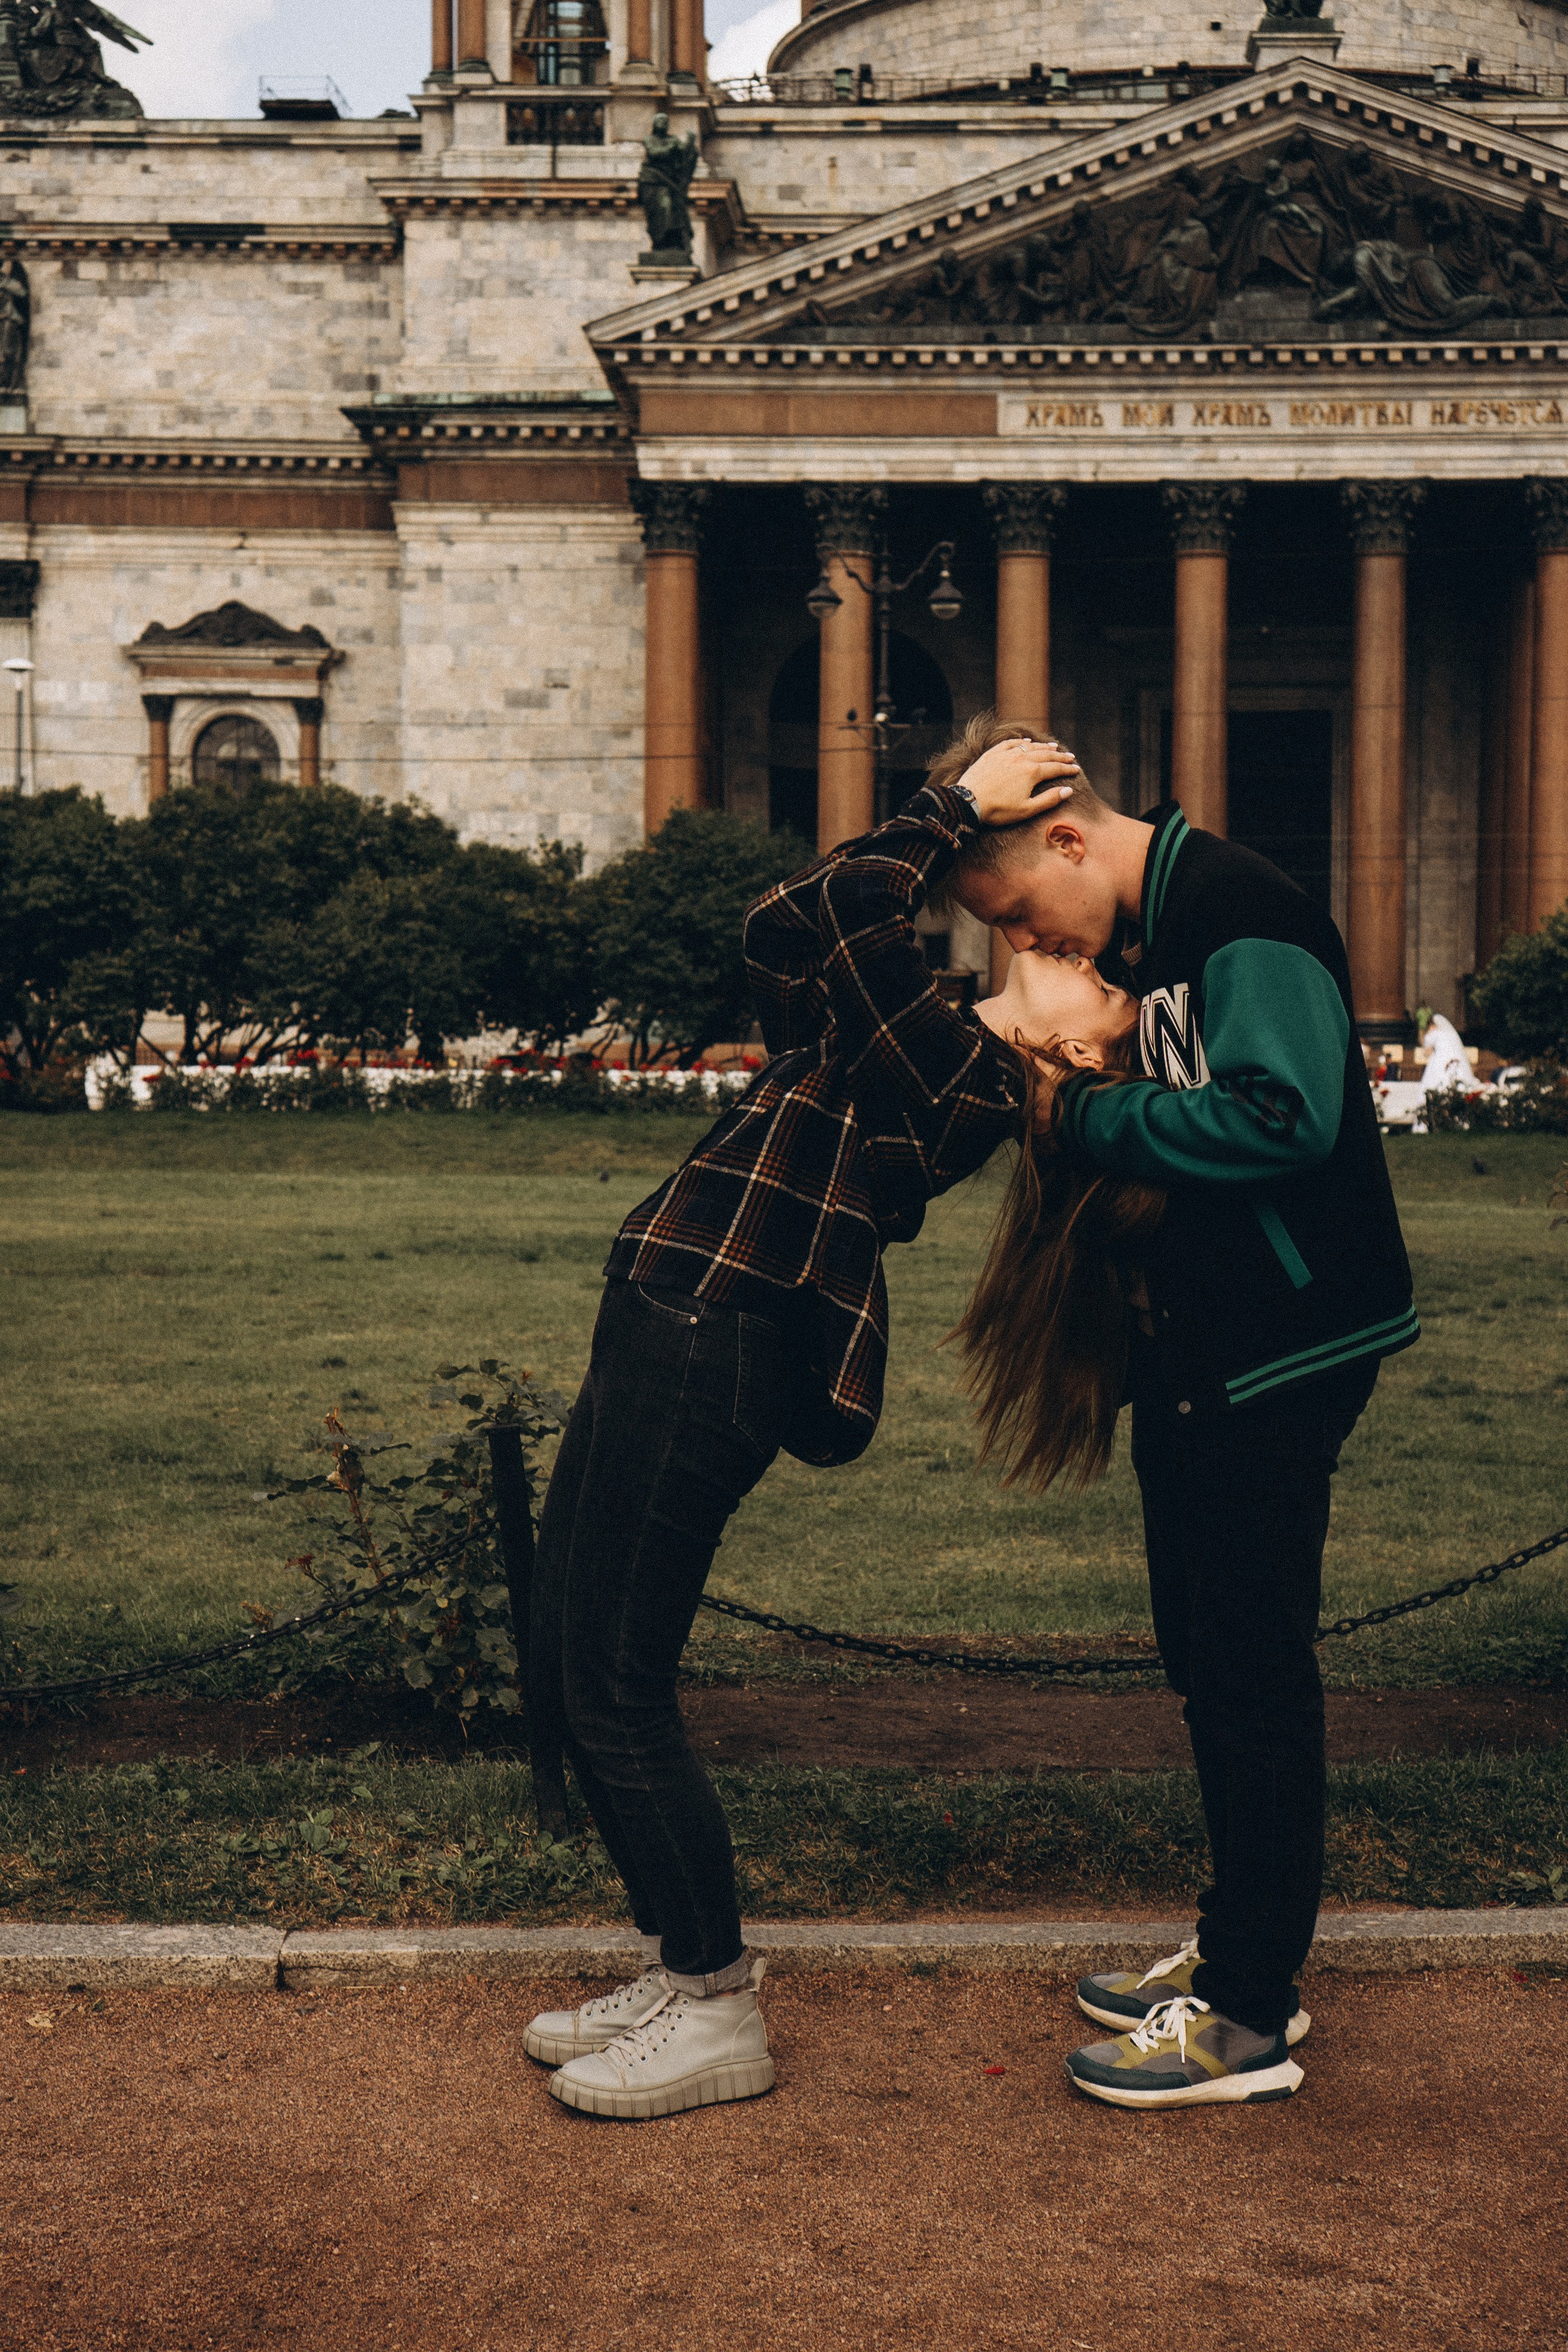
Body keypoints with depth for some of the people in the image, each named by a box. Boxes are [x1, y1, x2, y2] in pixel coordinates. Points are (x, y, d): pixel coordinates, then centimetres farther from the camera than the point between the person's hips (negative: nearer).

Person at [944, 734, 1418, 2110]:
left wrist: (1091, 1117, -19)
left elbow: (1284, 1116, -29)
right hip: (1201, 1350, 10)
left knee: (1252, 1667, -3)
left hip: (1282, 1353, -10)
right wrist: (1077, 1096, -1)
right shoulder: (1148, 938, 14)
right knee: (1206, 1652, 16)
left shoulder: (1242, 916, -17)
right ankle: (1240, 1955, 29)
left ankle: (1250, 2020, 8)